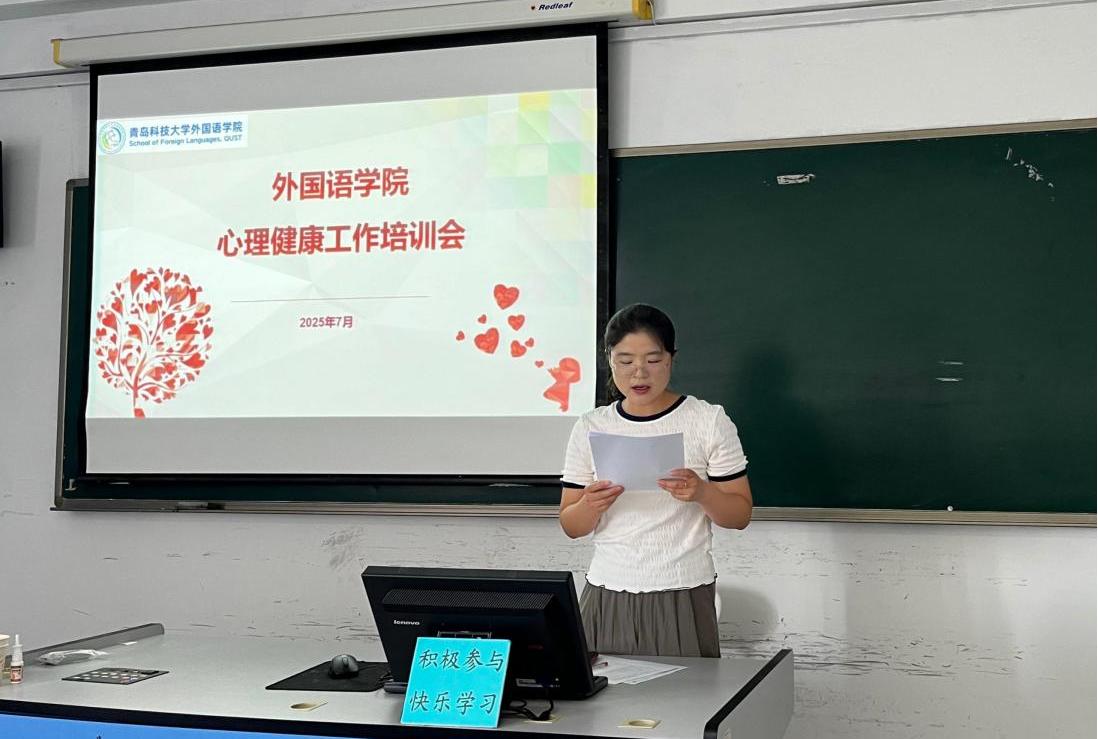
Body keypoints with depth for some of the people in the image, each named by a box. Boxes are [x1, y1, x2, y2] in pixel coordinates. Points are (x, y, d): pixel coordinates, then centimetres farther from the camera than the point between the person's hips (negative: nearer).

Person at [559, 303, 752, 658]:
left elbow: (740, 515, 0)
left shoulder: (709, 421, -1)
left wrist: (701, 492, -19)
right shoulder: (590, 428, 5)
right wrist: (591, 505, -13)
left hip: (683, 597, -2)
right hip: (607, 596, 2)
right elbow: (571, 527, 7)